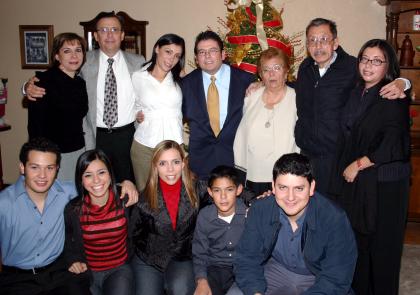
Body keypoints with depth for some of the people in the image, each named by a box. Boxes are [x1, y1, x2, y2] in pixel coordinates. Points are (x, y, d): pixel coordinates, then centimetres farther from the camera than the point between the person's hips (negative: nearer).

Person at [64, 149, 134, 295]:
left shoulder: (124, 201, -9)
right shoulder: (73, 210, -7)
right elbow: (68, 242, 12)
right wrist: (73, 260, -1)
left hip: (119, 269, -1)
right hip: (86, 271, 1)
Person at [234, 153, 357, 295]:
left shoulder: (335, 219, -23)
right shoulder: (259, 211, -14)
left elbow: (335, 281, -20)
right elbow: (246, 261, -10)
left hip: (318, 280, -1)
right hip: (276, 271, 1)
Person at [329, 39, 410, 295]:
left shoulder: (393, 98, -12)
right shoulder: (356, 93, 10)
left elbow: (393, 146, -17)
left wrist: (358, 164, -11)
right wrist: (347, 169, 9)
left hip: (383, 184, -6)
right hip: (354, 181, 6)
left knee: (381, 244, 6)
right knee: (356, 239, 12)